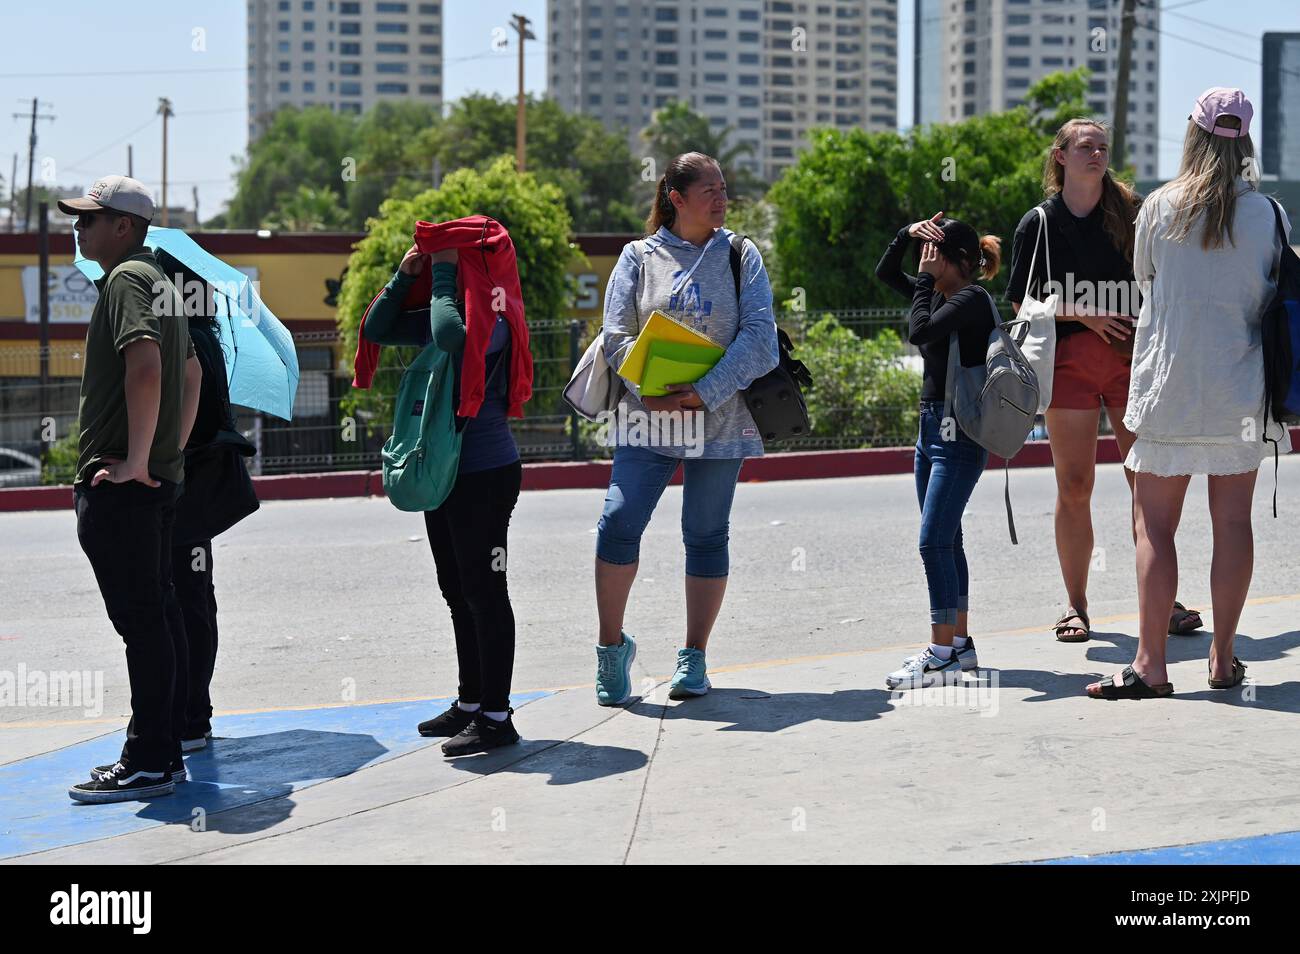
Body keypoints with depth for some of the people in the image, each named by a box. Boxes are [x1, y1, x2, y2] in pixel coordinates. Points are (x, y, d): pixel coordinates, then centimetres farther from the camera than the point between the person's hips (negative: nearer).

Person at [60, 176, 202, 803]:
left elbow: (144, 366, -27)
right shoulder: (159, 281, 19)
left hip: (119, 486, -10)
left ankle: (146, 764, -4)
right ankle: (166, 750, 18)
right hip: (161, 480, 10)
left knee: (140, 621, -7)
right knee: (159, 613, 12)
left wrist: (135, 461, -23)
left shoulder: (126, 279, -12)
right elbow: (191, 374, 26)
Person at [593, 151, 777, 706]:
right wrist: (651, 393, -16)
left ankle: (694, 657, 16)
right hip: (647, 416, 0)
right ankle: (612, 645, 4)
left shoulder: (741, 256, 6)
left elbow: (758, 335, -5)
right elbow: (617, 336, 1)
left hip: (719, 416, 0)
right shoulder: (637, 258, 7)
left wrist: (704, 393, -16)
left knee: (706, 536, 4)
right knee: (619, 523, -12)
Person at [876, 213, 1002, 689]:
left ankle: (943, 654, -11)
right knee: (945, 541, 12)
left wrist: (927, 278, -11)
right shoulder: (939, 293, 14)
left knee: (935, 541, -13)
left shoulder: (972, 299, -11)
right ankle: (959, 642, 19)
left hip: (959, 434, -10)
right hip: (932, 428, 10)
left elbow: (919, 331, -23)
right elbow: (885, 273, 24)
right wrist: (907, 234, 9)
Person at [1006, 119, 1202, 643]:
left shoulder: (1129, 211, 8)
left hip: (1131, 357, 1)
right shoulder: (1039, 223, 6)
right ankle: (1076, 605, 10)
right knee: (1074, 487, 0)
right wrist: (1082, 315, -8)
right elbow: (1021, 301, 5)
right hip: (1068, 358, -1)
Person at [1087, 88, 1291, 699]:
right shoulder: (1267, 214, -1)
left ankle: (1150, 666, -3)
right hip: (1242, 390, 2)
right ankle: (1223, 659, 12)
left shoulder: (1160, 208, -4)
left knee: (1155, 525, 0)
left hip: (1169, 388, -2)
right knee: (1232, 522, 7)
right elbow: (1278, 297, 8)